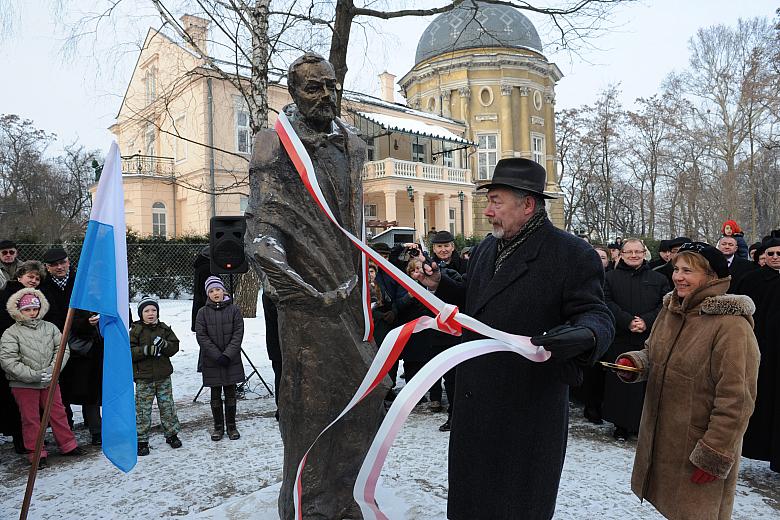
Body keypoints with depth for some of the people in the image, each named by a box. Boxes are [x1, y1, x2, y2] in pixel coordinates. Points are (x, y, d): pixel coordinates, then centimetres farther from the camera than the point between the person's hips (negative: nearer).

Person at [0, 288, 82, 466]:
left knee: (58, 413, 11)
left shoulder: (49, 328, 3)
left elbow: (62, 348, 1)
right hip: (23, 385, -3)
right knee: (31, 419, 8)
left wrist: (52, 369, -15)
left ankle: (68, 445, 24)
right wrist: (33, 375, -20)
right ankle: (37, 452, 20)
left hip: (49, 382, 3)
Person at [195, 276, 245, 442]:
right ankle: (218, 426, 23)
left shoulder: (233, 310, -2)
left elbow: (238, 334, -5)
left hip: (232, 360, 0)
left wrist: (227, 355, -14)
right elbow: (201, 336, -6)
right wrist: (217, 356, -14)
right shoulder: (203, 312, -2)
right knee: (215, 395, 10)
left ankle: (231, 426, 21)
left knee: (230, 394, 9)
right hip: (211, 362, 0)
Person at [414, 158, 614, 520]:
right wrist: (440, 285, 2)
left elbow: (597, 316, -15)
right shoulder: (485, 249, 9)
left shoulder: (572, 254, -14)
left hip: (529, 408, -6)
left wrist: (582, 336, -37)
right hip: (475, 401, 7)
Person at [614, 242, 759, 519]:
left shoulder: (732, 325, -20)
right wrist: (633, 362, -6)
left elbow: (736, 400, -20)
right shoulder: (669, 310, 3)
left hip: (699, 445, -6)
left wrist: (714, 454, -18)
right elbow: (652, 354, 16)